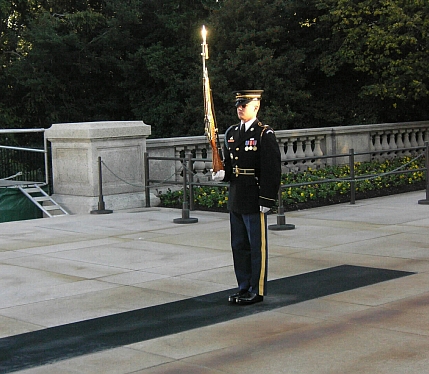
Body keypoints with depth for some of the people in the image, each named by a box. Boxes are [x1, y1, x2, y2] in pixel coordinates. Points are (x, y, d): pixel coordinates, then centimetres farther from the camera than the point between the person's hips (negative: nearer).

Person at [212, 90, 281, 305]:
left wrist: (267, 200, -16)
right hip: (235, 198, 7)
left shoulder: (265, 134, -9)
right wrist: (222, 174, -1)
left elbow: (272, 170, -12)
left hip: (254, 201, -7)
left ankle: (257, 291, 10)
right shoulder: (231, 133, 12)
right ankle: (244, 288, 23)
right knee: (239, 246, 13)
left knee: (257, 246, 2)